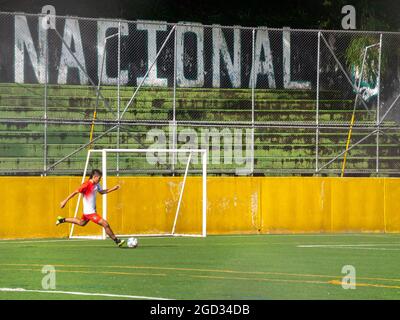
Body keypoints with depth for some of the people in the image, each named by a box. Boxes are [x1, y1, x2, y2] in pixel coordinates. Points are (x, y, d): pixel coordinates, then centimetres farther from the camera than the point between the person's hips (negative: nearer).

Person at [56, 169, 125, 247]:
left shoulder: (96, 184, 3)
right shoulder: (87, 185, -23)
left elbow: (101, 192, 21)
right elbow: (75, 192, -20)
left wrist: (113, 188, 11)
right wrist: (65, 201, -20)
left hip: (92, 210, 10)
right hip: (89, 212, -10)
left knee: (81, 223, 31)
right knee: (105, 224, -13)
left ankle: (62, 220, 43)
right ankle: (117, 241, -3)